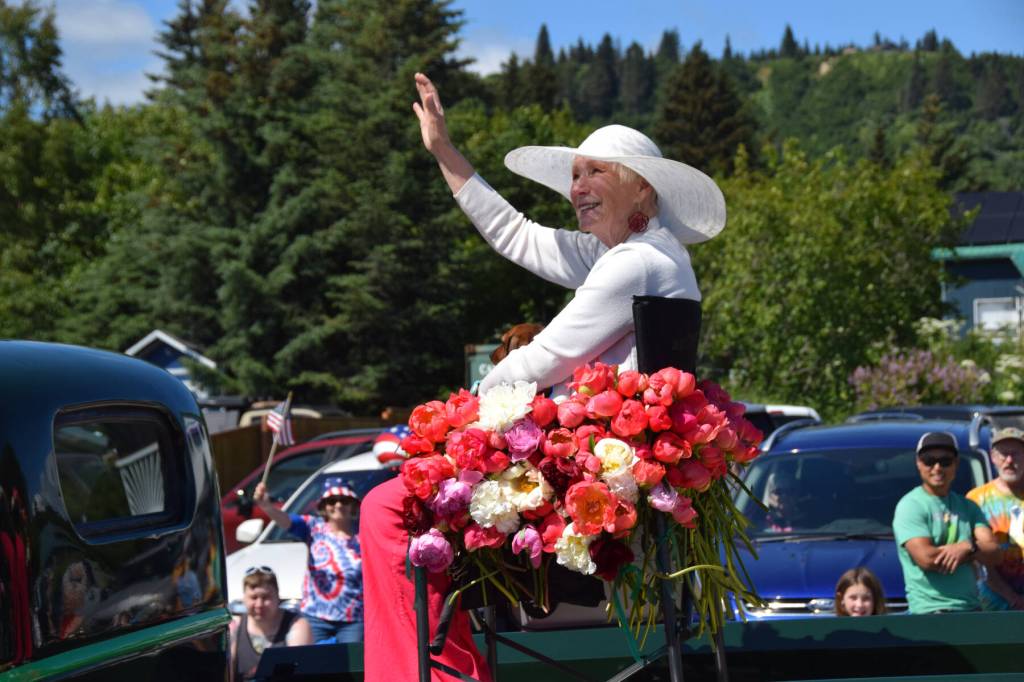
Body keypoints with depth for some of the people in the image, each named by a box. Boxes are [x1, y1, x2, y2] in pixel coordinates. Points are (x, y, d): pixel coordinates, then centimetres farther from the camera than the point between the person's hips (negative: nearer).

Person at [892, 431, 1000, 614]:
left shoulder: (968, 507, 17)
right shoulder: (910, 506, -1)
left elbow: (992, 554, 8)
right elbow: (926, 558, -13)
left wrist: (967, 548, -13)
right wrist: (971, 549, -1)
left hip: (971, 607, 5)